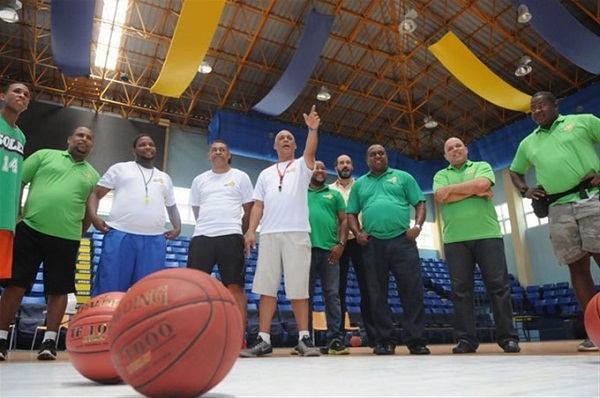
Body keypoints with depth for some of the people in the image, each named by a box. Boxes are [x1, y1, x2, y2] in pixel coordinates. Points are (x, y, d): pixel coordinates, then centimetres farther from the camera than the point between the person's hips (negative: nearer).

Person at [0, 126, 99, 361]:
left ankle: (49, 341, 13)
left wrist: (78, 235, 8)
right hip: (30, 229, -1)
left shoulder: (93, 176, 14)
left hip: (66, 238, 1)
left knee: (59, 290, 3)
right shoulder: (45, 155, 10)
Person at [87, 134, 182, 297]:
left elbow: (171, 206, 30)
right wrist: (93, 216, -6)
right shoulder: (120, 168, 14)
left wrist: (177, 227, 11)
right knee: (108, 290, -4)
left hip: (154, 239, 3)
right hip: (120, 235, -3)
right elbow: (96, 194, 13)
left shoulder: (165, 178, 24)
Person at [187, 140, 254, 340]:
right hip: (202, 237, 3)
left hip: (231, 237, -3)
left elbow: (249, 211, 11)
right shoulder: (199, 180, 18)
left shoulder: (241, 177, 10)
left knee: (236, 287, -4)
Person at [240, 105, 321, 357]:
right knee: (266, 288, 2)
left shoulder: (302, 166, 14)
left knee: (298, 289, -3)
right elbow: (258, 204, 15)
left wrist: (312, 129, -24)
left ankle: (304, 338, 4)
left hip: (297, 234, -3)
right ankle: (263, 339, 6)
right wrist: (251, 230, 2)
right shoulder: (265, 174, 22)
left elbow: (310, 151, -8)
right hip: (269, 234, 3)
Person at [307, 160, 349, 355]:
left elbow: (344, 221, 11)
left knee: (332, 295, -2)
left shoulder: (335, 195, 18)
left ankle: (336, 339, 0)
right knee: (305, 294, 3)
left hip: (329, 250, 0)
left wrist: (341, 243, -4)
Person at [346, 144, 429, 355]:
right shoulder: (359, 184, 18)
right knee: (377, 294, 3)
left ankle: (417, 340, 4)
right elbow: (351, 214, 17)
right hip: (372, 243, 2)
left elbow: (420, 204, 9)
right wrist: (358, 233, -1)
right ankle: (384, 341, 12)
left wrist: (417, 225, -8)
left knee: (412, 290, -4)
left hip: (402, 240, -1)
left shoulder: (403, 177, 14)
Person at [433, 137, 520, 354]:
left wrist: (451, 188, -2)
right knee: (461, 291, 1)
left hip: (487, 235, -1)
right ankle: (466, 340, 7)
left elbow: (481, 184, -10)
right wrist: (475, 191, -4)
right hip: (455, 240, 1)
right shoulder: (441, 175, 17)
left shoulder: (482, 166, 14)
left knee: (498, 286, 0)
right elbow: (440, 197, -5)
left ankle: (508, 337, 8)